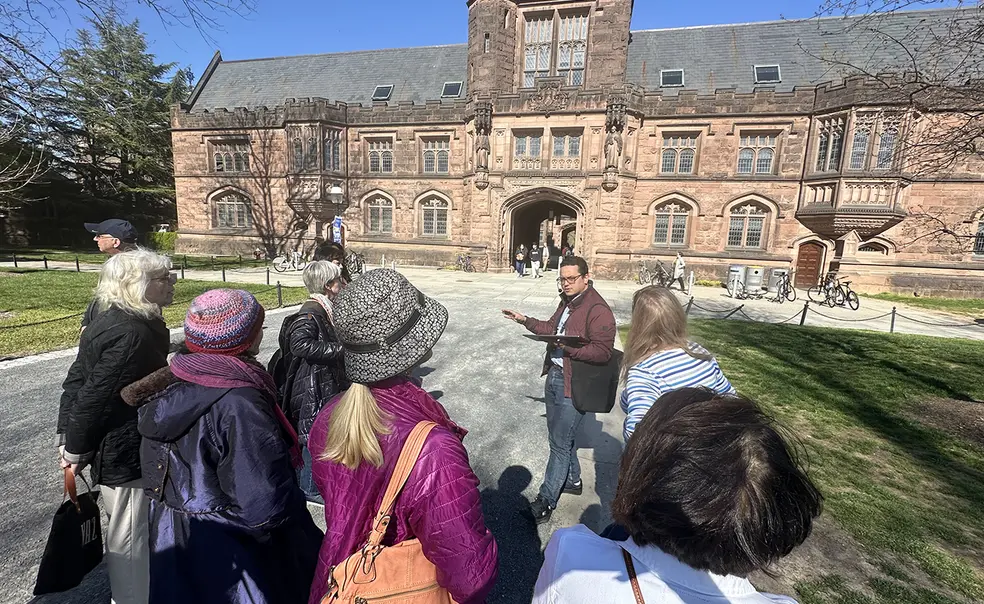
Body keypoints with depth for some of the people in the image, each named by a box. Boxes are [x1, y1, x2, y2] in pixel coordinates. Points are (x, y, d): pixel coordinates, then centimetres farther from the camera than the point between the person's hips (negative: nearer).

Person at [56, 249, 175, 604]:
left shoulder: (111, 321, 6)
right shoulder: (131, 334, -27)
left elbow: (76, 382, 10)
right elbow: (94, 397, -25)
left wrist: (67, 437, 11)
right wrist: (75, 450, -12)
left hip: (113, 446, 11)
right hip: (124, 454, -11)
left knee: (125, 531, 27)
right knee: (130, 536, 7)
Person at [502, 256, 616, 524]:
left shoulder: (598, 310, -20)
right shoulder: (567, 301, 9)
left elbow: (603, 351, -24)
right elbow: (552, 327, 25)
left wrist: (569, 347, -32)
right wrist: (525, 320, 18)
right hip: (555, 376, 9)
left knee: (560, 442, 1)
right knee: (559, 436, 22)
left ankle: (546, 500, 16)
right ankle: (572, 480, 43)